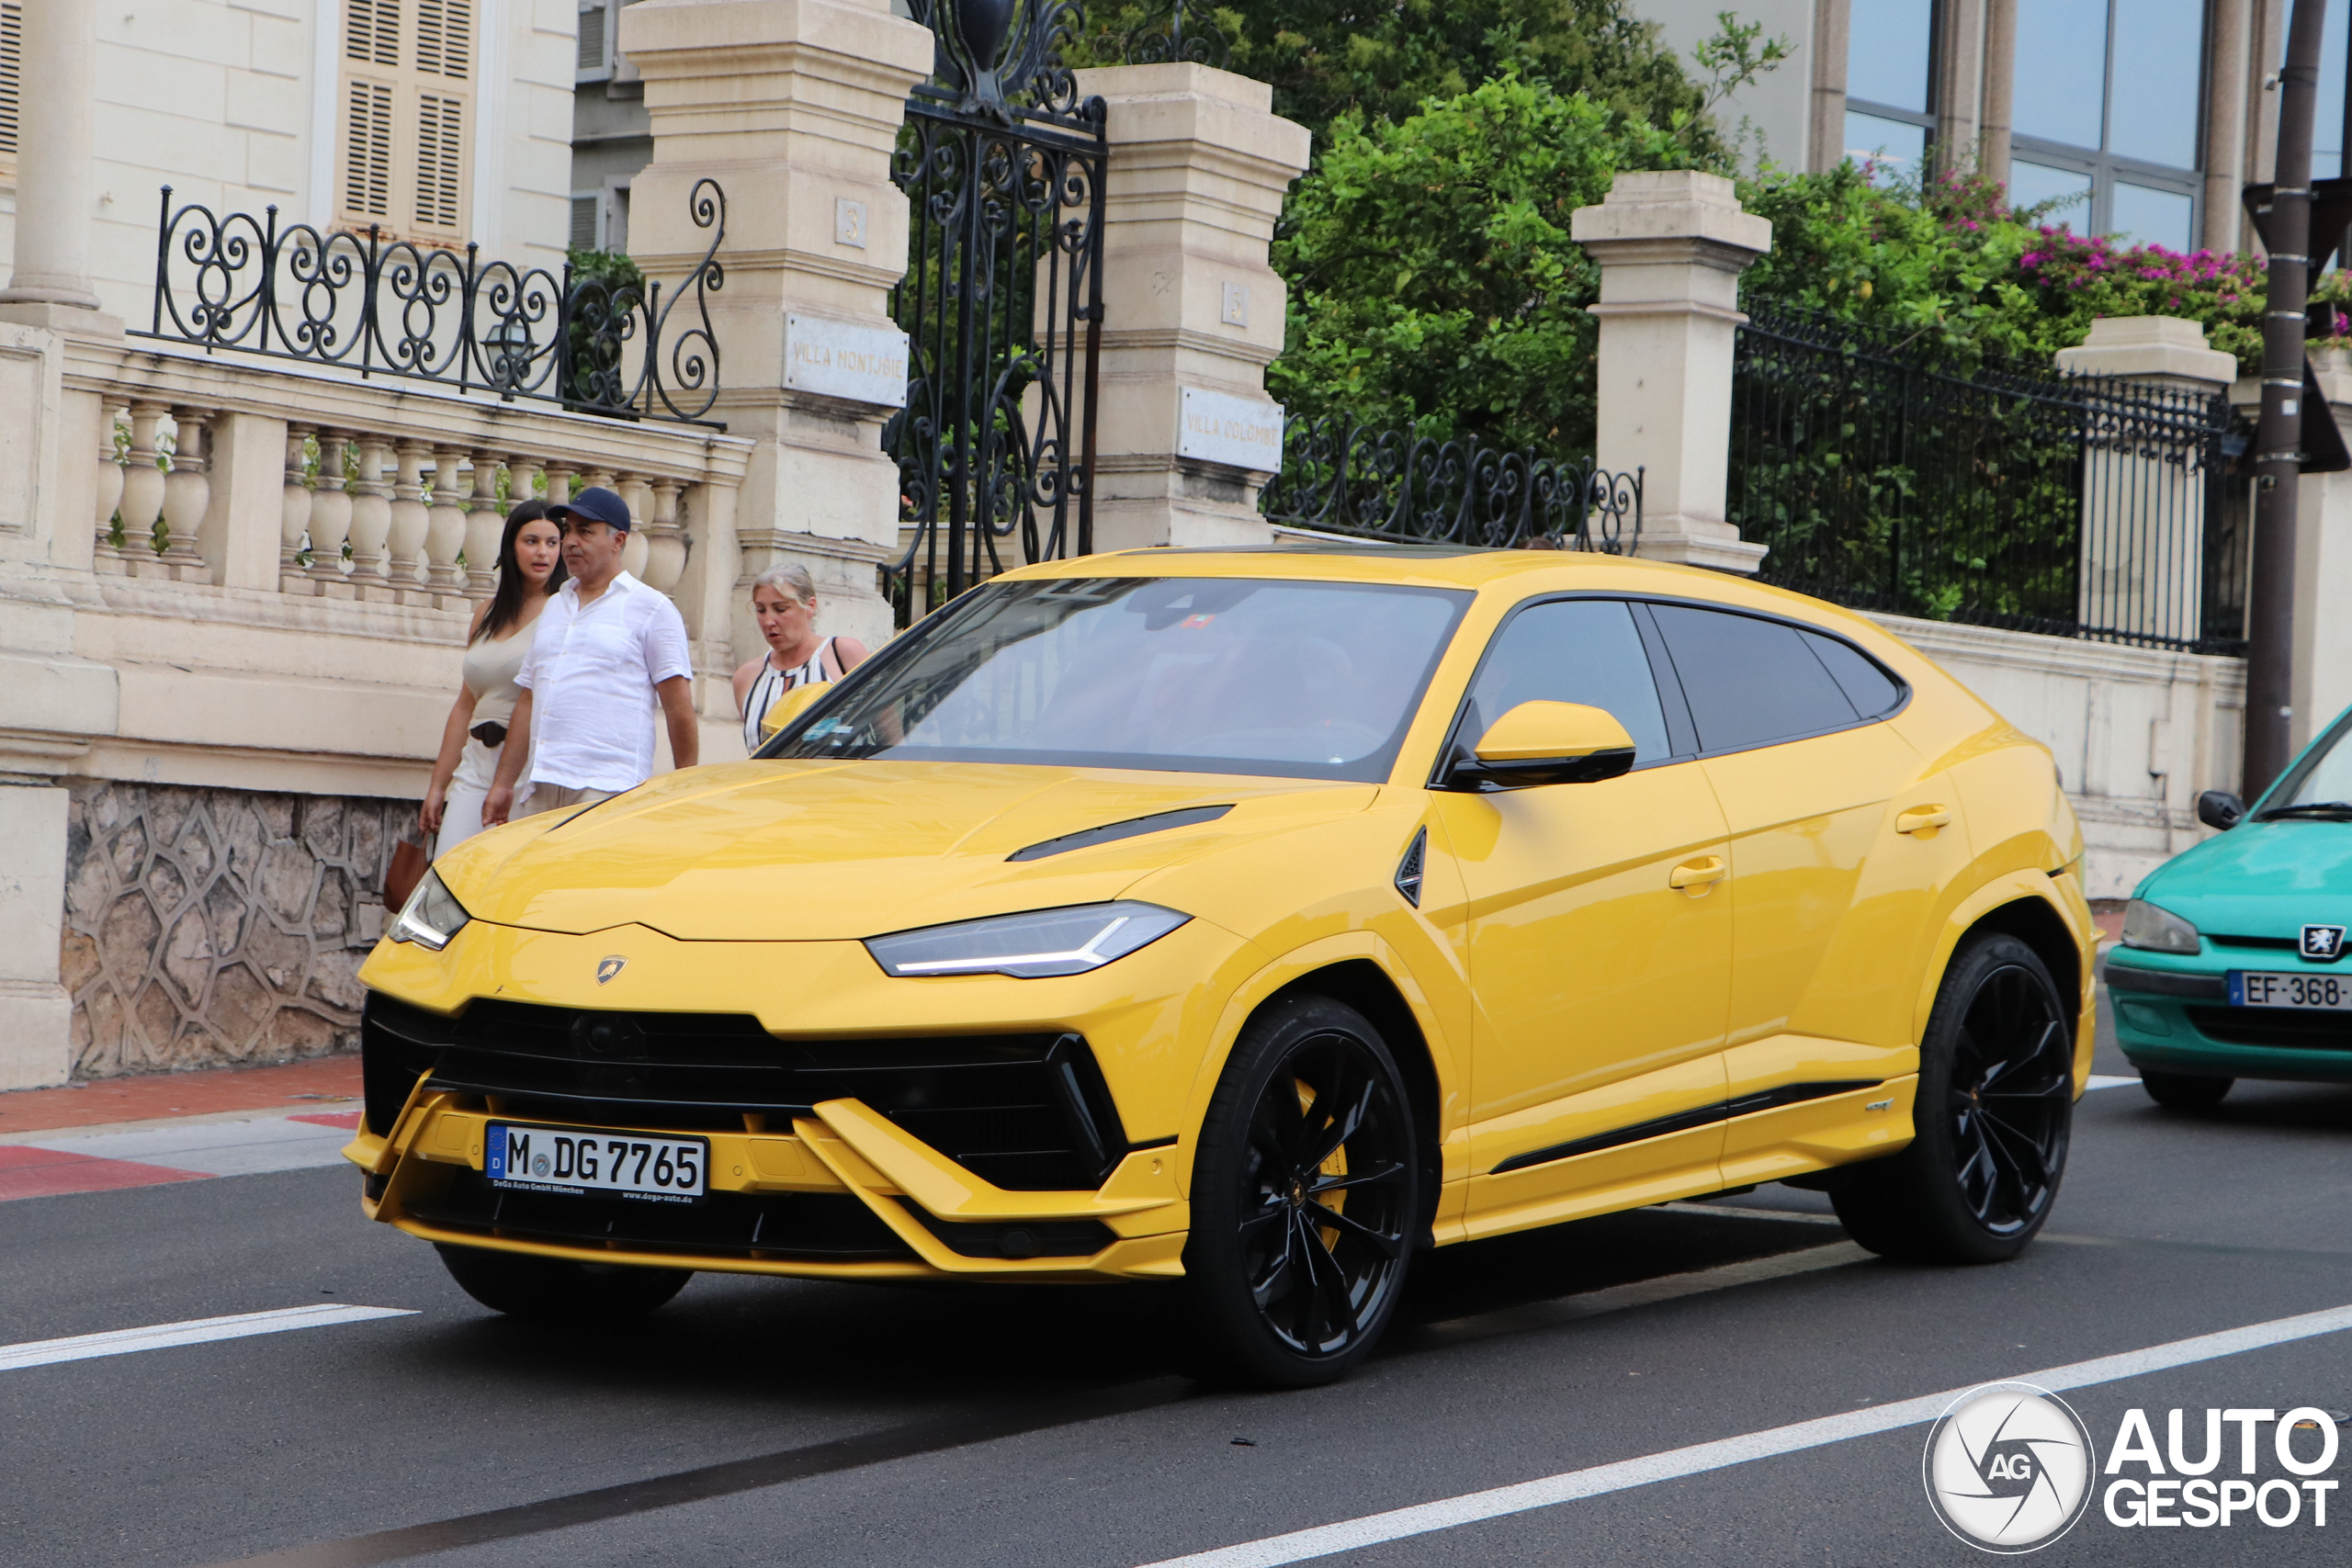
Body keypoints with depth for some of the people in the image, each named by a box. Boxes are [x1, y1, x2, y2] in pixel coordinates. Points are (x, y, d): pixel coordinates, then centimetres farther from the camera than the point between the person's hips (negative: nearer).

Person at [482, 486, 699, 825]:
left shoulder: (652, 608, 3)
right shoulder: (554, 607, 23)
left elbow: (679, 710, -1)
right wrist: (503, 784, 16)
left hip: (609, 789, -6)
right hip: (544, 790, 6)